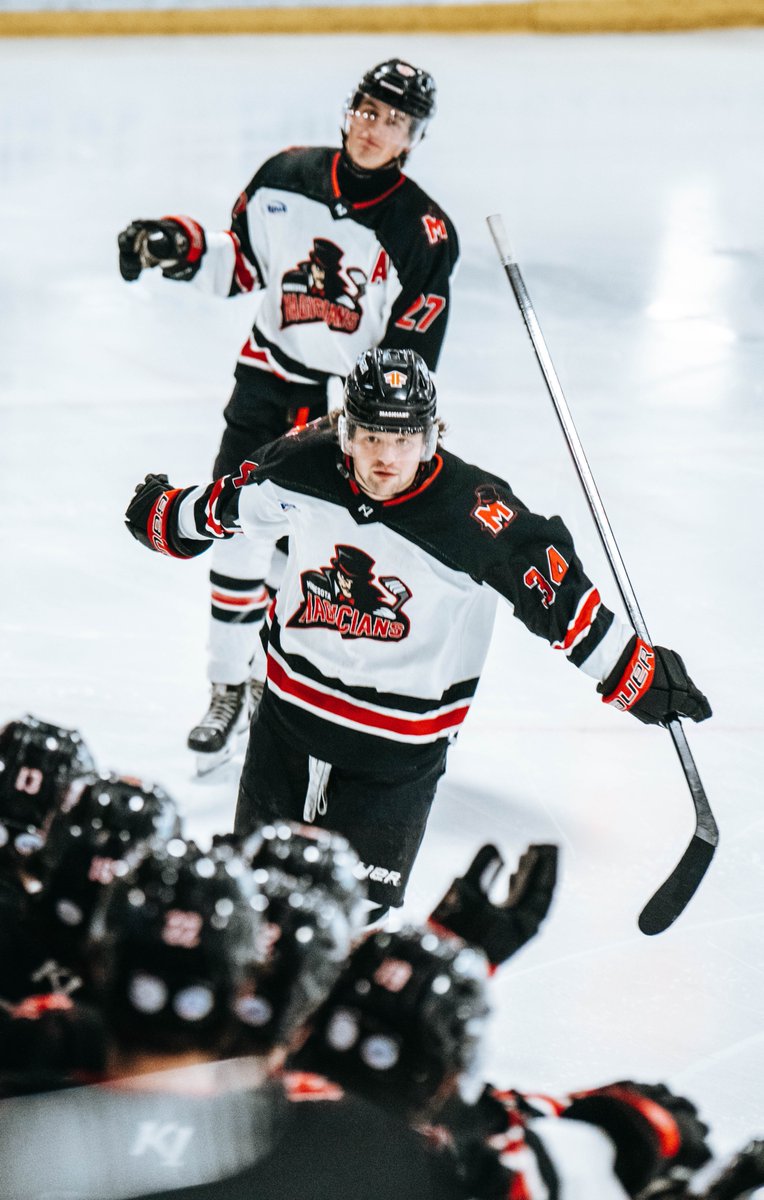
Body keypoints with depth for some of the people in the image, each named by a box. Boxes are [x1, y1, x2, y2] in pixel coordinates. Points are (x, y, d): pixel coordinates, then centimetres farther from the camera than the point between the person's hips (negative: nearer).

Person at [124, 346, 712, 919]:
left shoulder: (476, 514, -24)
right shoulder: (305, 465, -13)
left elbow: (563, 598, -17)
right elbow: (237, 500, 8)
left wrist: (639, 674, -18)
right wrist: (166, 514, 24)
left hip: (401, 745, -4)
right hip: (291, 704, 4)